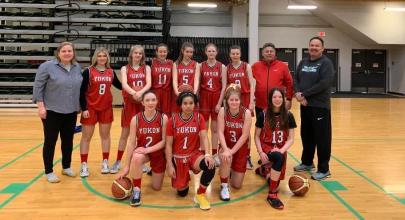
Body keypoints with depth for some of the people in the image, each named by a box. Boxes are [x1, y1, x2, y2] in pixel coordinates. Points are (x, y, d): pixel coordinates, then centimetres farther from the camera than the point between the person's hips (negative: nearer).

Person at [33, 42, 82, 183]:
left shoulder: (77, 68, 5)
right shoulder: (47, 66, -10)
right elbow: (38, 87, -10)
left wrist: (79, 105, 13)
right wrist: (40, 106, -15)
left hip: (71, 112, 5)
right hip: (52, 111, -5)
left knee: (68, 140, 12)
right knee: (50, 141, 4)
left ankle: (66, 167, 29)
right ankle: (49, 172, 15)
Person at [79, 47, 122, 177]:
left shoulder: (111, 72, 3)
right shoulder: (88, 71, -7)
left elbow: (119, 85, 17)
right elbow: (82, 91, -7)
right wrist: (83, 108, -12)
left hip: (106, 108, 3)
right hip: (90, 108, -3)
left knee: (105, 135, 10)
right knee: (86, 136, 5)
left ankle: (105, 163, 21)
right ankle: (84, 165, 13)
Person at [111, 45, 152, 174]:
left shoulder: (146, 68, 6)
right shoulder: (125, 68, 3)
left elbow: (149, 83, -9)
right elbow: (124, 84, -14)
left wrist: (140, 92, -29)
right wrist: (134, 93, -33)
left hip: (143, 103, 1)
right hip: (129, 103, -1)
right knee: (125, 134, 5)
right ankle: (118, 162, 15)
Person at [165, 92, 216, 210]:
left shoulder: (199, 117, -6)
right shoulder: (173, 120, -9)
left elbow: (204, 137, -14)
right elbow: (168, 144, -6)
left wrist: (208, 154, -32)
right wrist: (170, 165, -10)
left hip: (194, 155, 1)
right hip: (178, 157, 0)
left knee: (210, 165, -32)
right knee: (182, 192, -1)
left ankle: (200, 194, -8)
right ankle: (185, 177, 37)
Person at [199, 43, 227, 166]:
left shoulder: (222, 67, 0)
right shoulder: (200, 66, 2)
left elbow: (224, 86, -4)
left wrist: (219, 102, -10)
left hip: (217, 98, 0)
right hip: (204, 98, 0)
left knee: (215, 128, 8)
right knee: (203, 127, 4)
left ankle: (215, 154, 17)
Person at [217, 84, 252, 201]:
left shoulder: (246, 113, -18)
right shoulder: (223, 111, -15)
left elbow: (245, 135, -20)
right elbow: (220, 132, -19)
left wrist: (232, 151, -26)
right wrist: (226, 150, -33)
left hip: (241, 149, 0)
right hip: (226, 147, 0)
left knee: (237, 185, 2)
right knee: (226, 159, -38)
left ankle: (232, 170, 39)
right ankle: (224, 186, -13)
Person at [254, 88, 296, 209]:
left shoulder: (288, 116, -3)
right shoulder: (263, 115, -8)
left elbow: (291, 139, -3)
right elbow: (257, 136, -2)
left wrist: (282, 150, -21)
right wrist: (260, 152, -16)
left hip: (280, 149, 4)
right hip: (266, 147, -4)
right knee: (279, 158, -36)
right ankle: (272, 194, -26)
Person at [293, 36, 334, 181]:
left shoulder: (326, 63, -6)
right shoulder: (303, 63, 13)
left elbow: (325, 83, -18)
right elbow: (295, 79, 10)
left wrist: (305, 94, -17)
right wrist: (298, 93, -11)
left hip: (320, 106, -6)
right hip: (305, 105, 6)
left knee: (322, 137, -2)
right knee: (306, 135, 15)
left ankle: (324, 170, 5)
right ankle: (307, 162, 30)